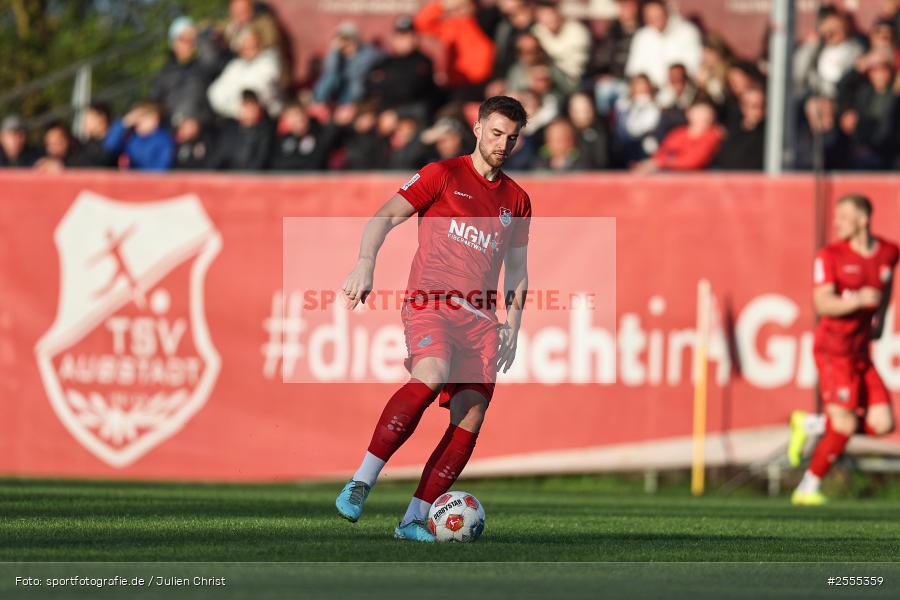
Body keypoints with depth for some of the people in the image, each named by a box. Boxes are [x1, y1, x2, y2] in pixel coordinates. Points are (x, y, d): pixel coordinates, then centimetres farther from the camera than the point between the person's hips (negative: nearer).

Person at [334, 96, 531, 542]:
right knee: (431, 376, -33)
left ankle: (414, 520, -3)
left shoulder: (517, 200, 19)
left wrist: (513, 323, 16)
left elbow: (516, 270, 29)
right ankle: (360, 483, -32)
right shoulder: (443, 176, 4)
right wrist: (365, 263, -19)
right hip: (430, 303, -5)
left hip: (480, 318, 6)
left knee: (471, 419, -8)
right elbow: (385, 217, -2)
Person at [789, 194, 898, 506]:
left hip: (861, 352, 5)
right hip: (833, 349, -5)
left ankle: (811, 425, 13)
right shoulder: (831, 255, -8)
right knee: (844, 427, -13)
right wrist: (859, 301, -34)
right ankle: (808, 488, 3)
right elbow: (822, 305, -18)